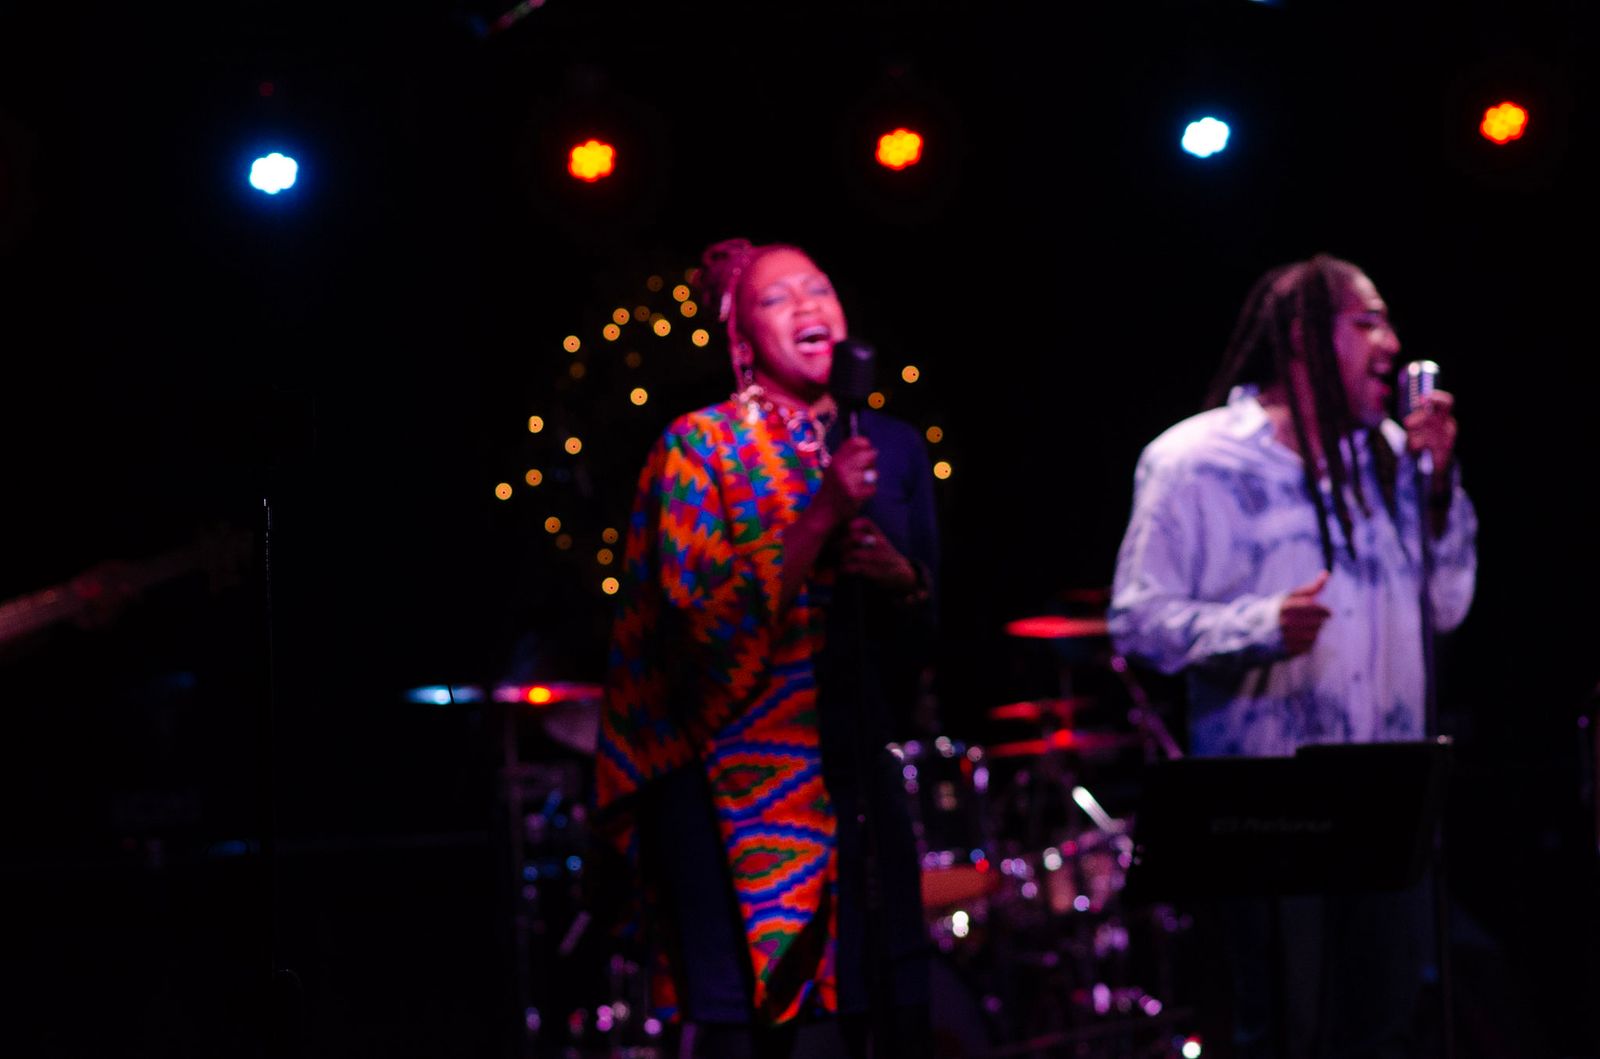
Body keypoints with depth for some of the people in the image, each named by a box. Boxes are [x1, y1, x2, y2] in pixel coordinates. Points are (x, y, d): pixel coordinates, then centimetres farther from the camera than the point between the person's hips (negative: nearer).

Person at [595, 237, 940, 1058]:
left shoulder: (890, 449, 12)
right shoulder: (698, 447, -1)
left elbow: (929, 625, 17)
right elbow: (709, 616, -12)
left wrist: (899, 575, -4)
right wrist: (822, 517, -17)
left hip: (855, 770, 5)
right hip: (736, 779, -4)